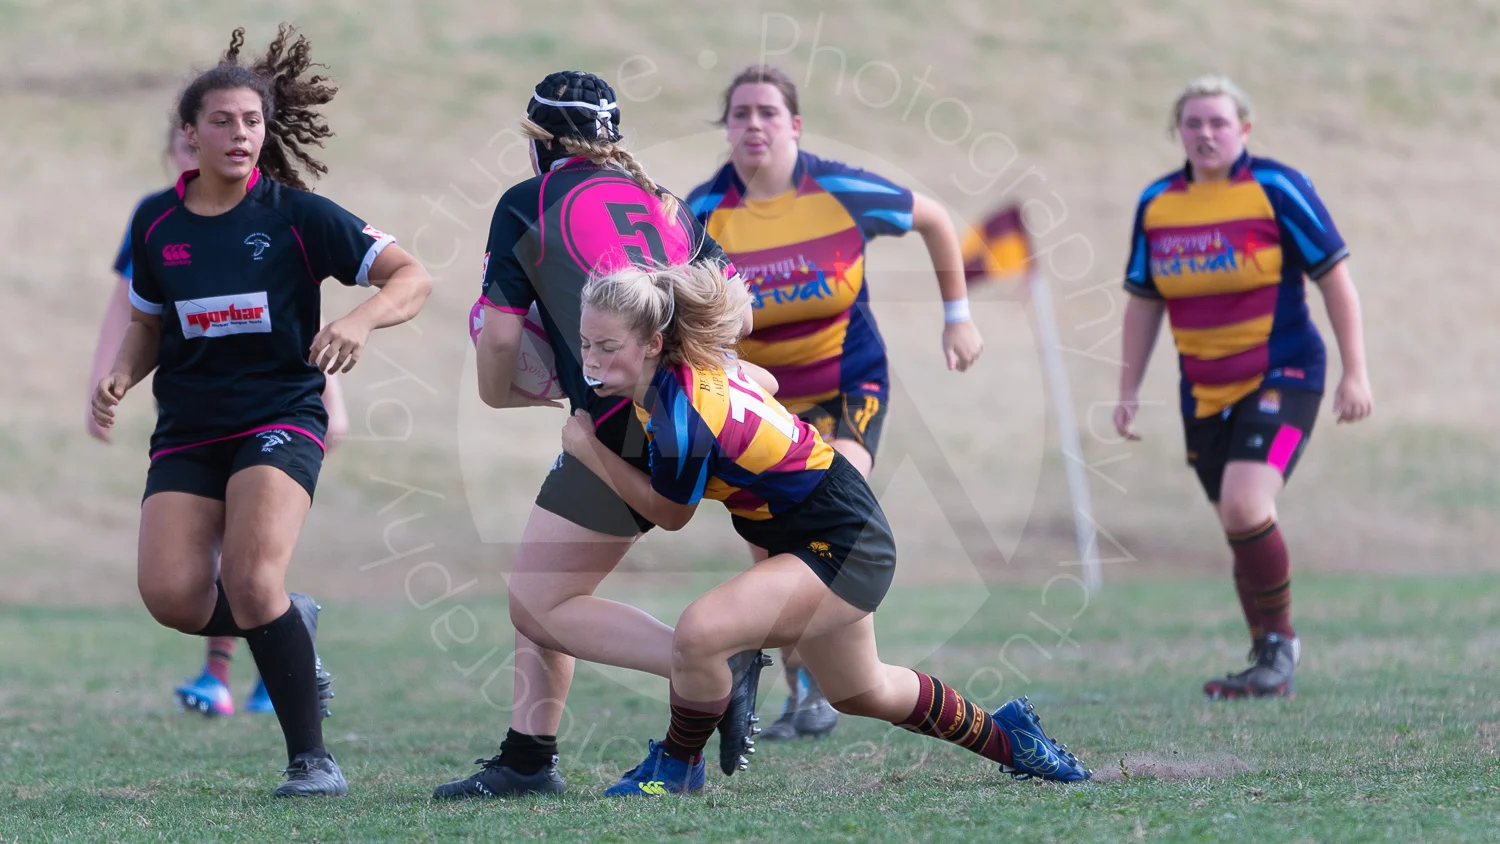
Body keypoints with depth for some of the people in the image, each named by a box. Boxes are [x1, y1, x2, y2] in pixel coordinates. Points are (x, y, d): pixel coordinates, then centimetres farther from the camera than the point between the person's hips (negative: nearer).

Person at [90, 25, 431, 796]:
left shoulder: (298, 216, -7)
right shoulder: (156, 223, 5)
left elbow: (411, 277, -8)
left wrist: (360, 320, -28)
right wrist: (120, 376, 0)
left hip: (280, 419, -4)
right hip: (187, 432, 4)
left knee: (251, 580, -24)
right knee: (171, 596, -14)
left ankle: (311, 757, -11)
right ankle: (285, 624, 20)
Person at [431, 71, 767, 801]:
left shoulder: (524, 205, 6)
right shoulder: (666, 203, 22)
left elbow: (500, 339, 3)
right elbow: (736, 315, 18)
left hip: (626, 429, -7)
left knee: (539, 606, -2)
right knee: (543, 587, 19)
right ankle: (527, 759, 14)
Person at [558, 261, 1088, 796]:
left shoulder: (681, 415, -32)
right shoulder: (697, 360, -8)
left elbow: (670, 513, -14)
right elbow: (762, 382, 13)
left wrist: (587, 448, -9)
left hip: (844, 550, -10)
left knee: (700, 633, -27)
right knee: (862, 693, 29)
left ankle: (679, 763, 0)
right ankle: (1008, 736, 50)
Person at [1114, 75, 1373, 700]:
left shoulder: (1277, 190, -8)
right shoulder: (1156, 204, 5)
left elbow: (1335, 279, -5)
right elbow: (1143, 302, 15)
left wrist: (1355, 373, -8)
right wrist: (1128, 391, 12)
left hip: (1280, 377, -5)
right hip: (1205, 392, 5)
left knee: (1245, 507, -22)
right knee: (1240, 527, 9)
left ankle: (1279, 642, -6)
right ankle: (1270, 668, 21)